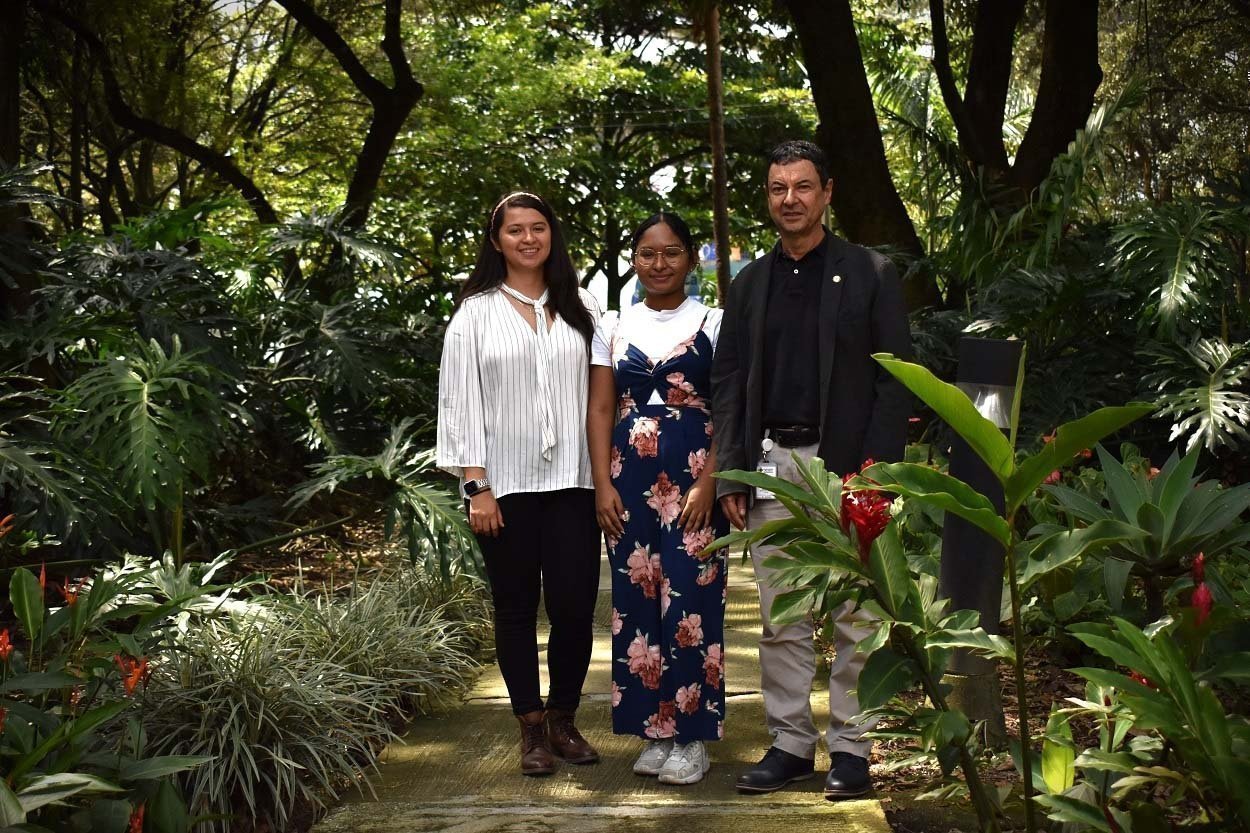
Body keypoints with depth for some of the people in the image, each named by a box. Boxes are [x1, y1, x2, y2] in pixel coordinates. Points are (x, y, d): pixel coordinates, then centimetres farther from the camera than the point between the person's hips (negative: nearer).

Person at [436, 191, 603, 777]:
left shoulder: (579, 307, 10)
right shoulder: (475, 312, 3)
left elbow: (601, 390, 8)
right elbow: (460, 401, -1)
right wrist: (476, 486, -7)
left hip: (571, 481, 2)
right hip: (505, 485, -1)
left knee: (575, 603, 0)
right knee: (516, 608, 7)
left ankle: (564, 721, 20)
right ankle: (531, 729, 19)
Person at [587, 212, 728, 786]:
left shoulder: (713, 324, 3)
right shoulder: (613, 328, 12)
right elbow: (600, 411, 8)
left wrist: (708, 482, -13)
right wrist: (603, 484, -2)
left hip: (692, 480, -3)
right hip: (629, 483, 3)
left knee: (689, 599, -4)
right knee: (636, 599, 5)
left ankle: (691, 734, 8)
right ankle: (656, 729, 17)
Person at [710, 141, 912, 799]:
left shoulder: (870, 274, 2)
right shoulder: (749, 283, 12)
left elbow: (895, 378, -2)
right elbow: (727, 384, 10)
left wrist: (877, 468, -11)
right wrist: (729, 475, 3)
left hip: (846, 466, -3)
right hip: (771, 466, 4)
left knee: (853, 617, 4)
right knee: (781, 620, 9)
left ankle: (850, 747, 15)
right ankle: (790, 743, 19)